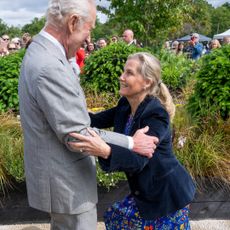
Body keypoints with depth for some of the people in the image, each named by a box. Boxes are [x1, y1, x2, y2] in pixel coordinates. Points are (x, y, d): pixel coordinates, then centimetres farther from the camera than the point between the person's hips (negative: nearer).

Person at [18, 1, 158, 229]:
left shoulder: (40, 52, 4)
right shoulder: (49, 67, -29)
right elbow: (77, 137, -25)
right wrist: (132, 143, -17)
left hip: (60, 174, 10)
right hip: (65, 182, -10)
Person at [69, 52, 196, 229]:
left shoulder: (156, 115, -27)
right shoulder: (126, 104, -3)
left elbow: (138, 159, -35)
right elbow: (98, 120, 0)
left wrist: (105, 150, -51)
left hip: (166, 193, -7)